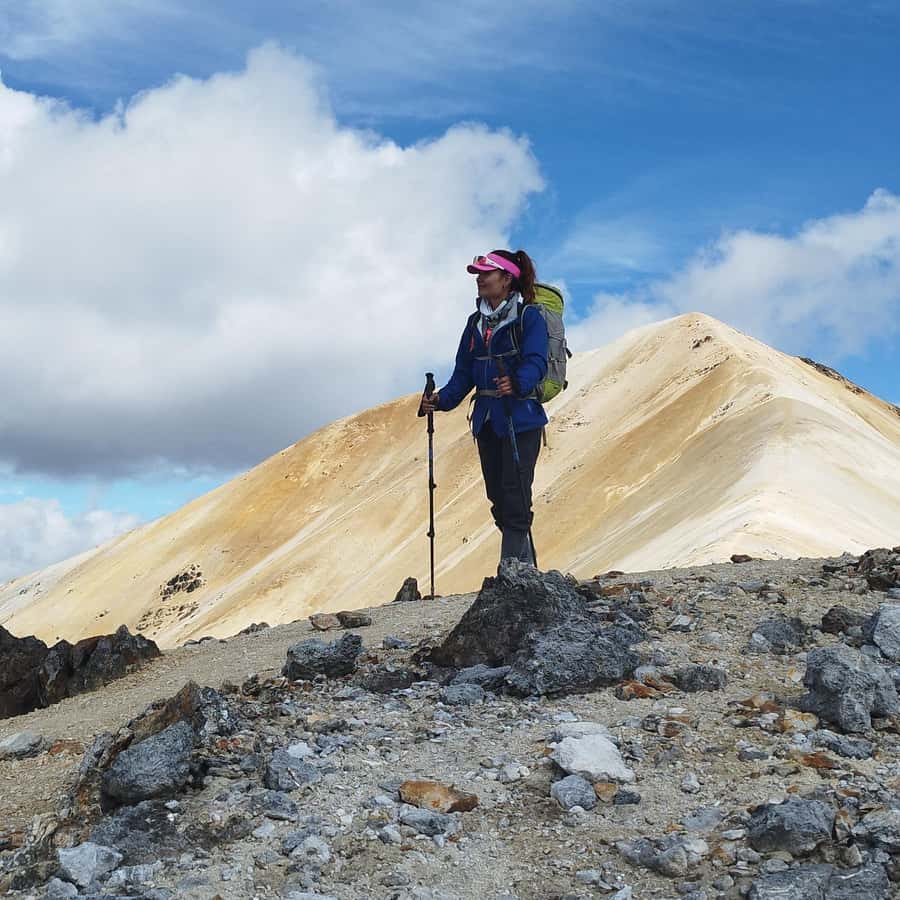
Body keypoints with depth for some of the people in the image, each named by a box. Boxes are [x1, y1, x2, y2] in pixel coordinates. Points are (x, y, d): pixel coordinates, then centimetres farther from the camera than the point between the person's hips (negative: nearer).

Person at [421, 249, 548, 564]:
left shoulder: (529, 317, -5)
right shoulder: (476, 322, 15)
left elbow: (536, 362, -18)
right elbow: (464, 372, 15)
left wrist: (517, 384, -38)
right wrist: (442, 399, -2)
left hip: (520, 419, -7)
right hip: (486, 419, 7)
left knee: (515, 494, -12)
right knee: (498, 496, 8)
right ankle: (527, 570, 17)